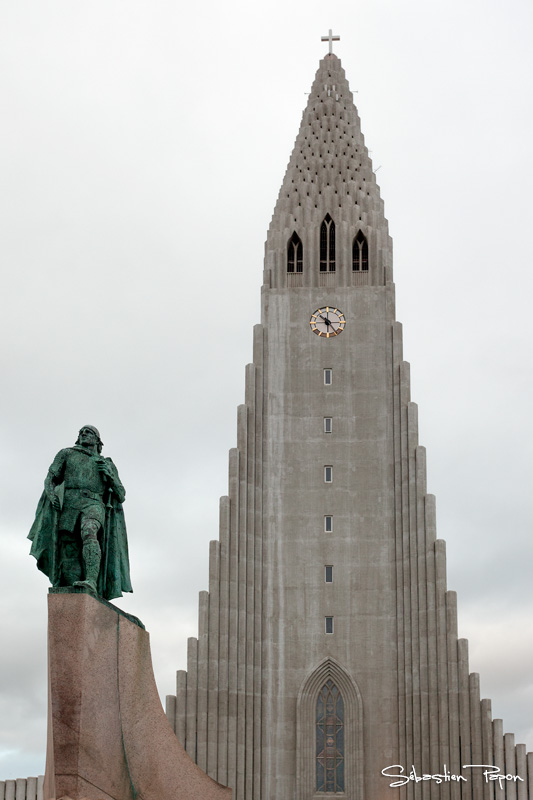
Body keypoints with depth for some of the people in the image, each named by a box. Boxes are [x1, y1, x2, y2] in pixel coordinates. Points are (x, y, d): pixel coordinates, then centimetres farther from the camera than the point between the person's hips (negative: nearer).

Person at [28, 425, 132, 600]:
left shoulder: (107, 465, 26)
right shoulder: (66, 454, 26)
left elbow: (120, 496, 21)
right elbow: (50, 479, 16)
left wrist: (109, 474, 5)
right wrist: (51, 494, -7)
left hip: (93, 505, -2)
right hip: (68, 506, 2)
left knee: (89, 533, -35)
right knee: (69, 558, -11)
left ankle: (91, 582, -50)